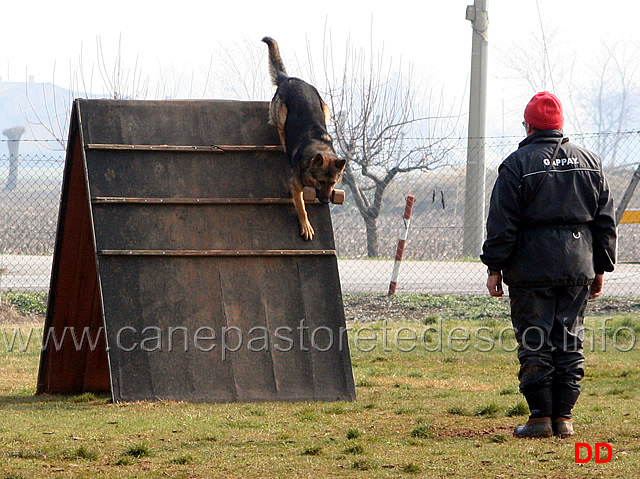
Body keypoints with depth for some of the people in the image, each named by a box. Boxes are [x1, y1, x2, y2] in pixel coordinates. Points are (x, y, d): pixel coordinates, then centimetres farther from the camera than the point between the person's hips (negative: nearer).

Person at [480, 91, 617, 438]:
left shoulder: (518, 164, -4)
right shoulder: (589, 162, 11)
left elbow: (502, 224, -7)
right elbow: (605, 220, 13)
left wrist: (495, 267, -2)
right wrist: (601, 267, 17)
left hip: (532, 268, -4)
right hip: (578, 266, 4)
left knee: (534, 343, 0)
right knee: (570, 342, 8)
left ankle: (540, 416, -2)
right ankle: (564, 417, 7)